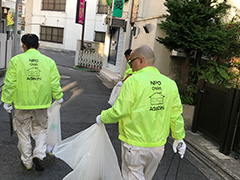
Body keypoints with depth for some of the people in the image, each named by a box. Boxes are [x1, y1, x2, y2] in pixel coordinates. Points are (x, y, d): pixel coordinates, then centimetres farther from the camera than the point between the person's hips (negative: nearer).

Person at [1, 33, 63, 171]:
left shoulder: (16, 60, -5)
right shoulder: (49, 61, -1)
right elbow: (55, 83, 0)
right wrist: (58, 97, 15)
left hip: (22, 103, -1)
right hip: (42, 103, 1)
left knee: (23, 132, 15)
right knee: (41, 129, 20)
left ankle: (27, 162, 26)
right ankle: (39, 155, 3)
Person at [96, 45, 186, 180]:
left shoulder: (133, 81, -16)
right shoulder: (170, 83, -1)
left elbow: (119, 111, -17)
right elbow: (176, 116, 4)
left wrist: (102, 117, 2)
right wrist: (179, 138, 17)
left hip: (135, 145, -5)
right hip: (158, 145, 5)